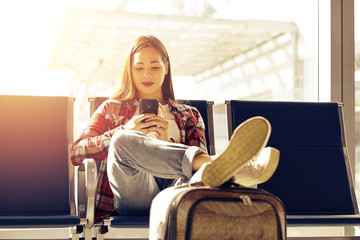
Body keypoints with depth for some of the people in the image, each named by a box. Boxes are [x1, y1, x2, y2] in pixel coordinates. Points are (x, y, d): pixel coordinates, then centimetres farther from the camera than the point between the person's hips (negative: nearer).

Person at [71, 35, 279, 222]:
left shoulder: (189, 115, 29)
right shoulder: (111, 109, 27)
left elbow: (197, 158, 15)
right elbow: (76, 153, 13)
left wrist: (167, 142, -2)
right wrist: (125, 131, 0)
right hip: (134, 198, -1)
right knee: (122, 140, -34)